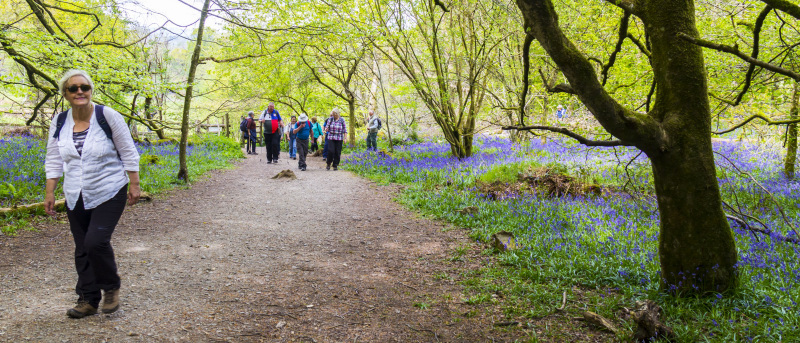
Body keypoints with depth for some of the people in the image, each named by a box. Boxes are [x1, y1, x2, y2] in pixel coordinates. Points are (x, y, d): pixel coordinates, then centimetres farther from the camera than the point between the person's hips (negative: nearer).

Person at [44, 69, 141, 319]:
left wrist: (134, 184, -6)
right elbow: (54, 161, 10)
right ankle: (88, 300, 19)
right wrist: (49, 193, 5)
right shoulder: (59, 123, 4)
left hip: (109, 194, -5)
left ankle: (111, 288, 8)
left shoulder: (108, 117, -9)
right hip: (76, 198, 5)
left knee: (96, 241, -17)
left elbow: (128, 153, -5)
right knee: (82, 249, 7)